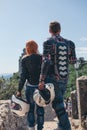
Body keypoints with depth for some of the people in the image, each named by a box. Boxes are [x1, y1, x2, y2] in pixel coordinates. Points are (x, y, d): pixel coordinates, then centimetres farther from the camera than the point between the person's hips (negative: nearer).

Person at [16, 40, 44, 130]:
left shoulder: (24, 60, -5)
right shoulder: (42, 58, -2)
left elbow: (23, 76, -8)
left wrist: (19, 90, -2)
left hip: (30, 87, -1)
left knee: (30, 108, 14)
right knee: (40, 109, 10)